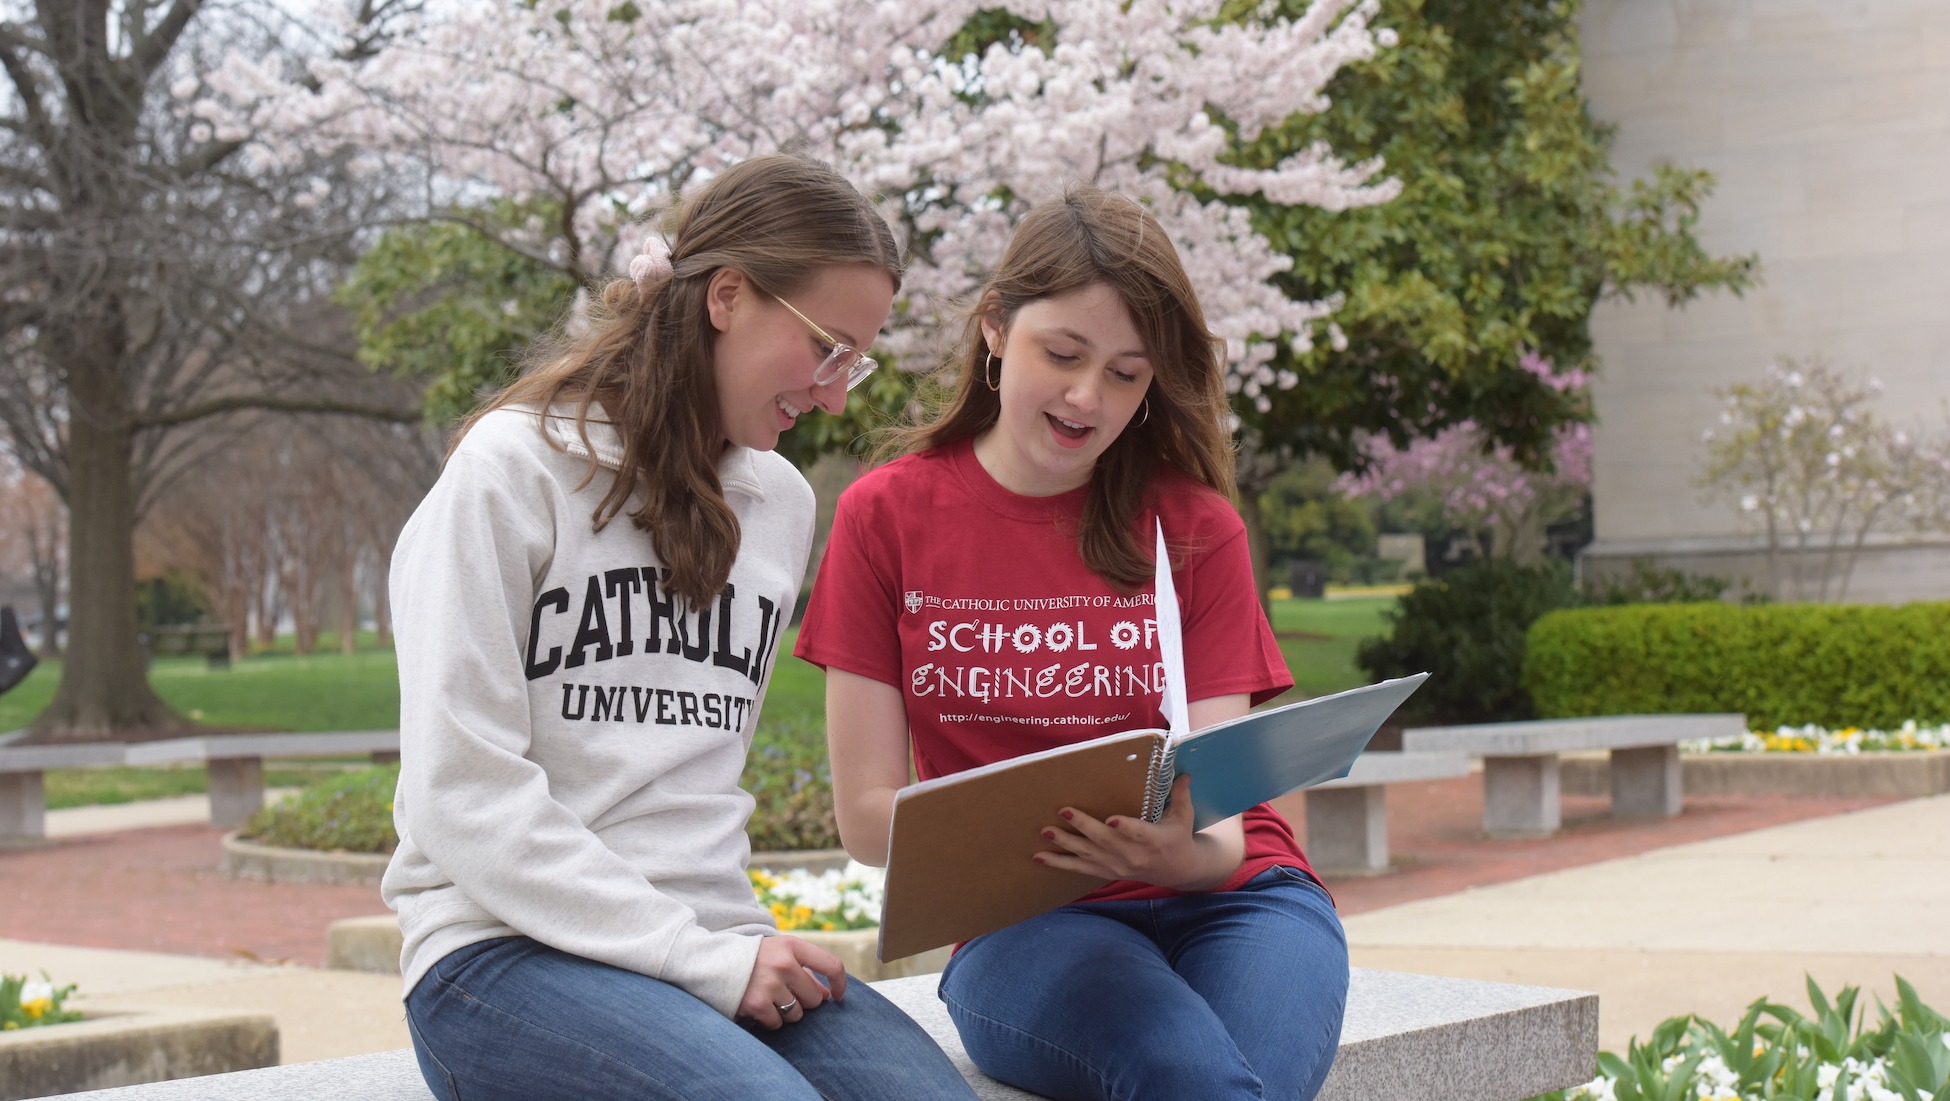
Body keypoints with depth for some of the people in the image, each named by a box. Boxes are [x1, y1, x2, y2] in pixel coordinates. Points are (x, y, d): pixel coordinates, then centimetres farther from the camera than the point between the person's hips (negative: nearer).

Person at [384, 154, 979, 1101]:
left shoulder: (781, 501, 16)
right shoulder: (512, 469, -3)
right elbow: (465, 794, -11)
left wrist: (737, 940, 5)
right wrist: (698, 957, -15)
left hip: (713, 941, 5)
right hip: (508, 950, -5)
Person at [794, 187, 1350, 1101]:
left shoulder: (1196, 527, 8)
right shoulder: (887, 515, 5)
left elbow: (1222, 808, 0)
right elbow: (868, 815, 1)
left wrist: (1182, 850, -25)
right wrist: (1023, 830, -19)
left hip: (1224, 898, 2)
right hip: (1021, 922, -1)